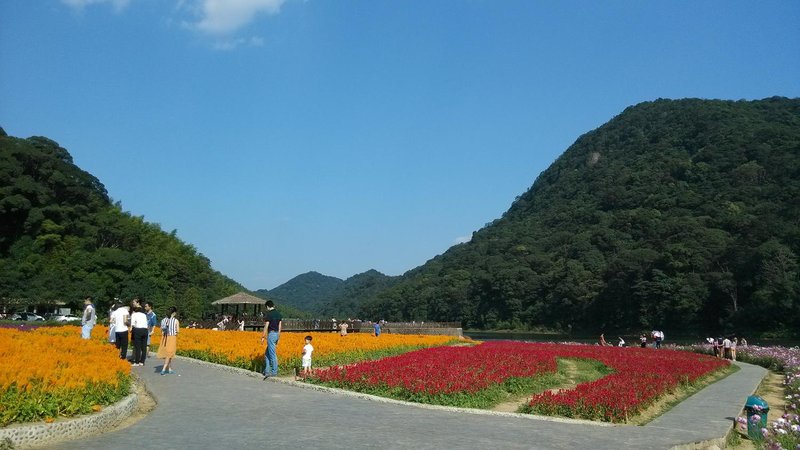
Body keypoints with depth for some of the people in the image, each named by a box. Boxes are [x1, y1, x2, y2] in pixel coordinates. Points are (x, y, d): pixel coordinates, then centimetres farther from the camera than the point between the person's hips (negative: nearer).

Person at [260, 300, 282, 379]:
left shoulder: (269, 314, -11)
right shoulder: (278, 314, 12)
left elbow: (266, 326, -13)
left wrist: (263, 337, -7)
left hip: (271, 334, -8)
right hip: (277, 334, 8)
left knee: (272, 354, -3)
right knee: (267, 353, 14)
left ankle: (274, 372, 0)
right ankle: (267, 371, 10)